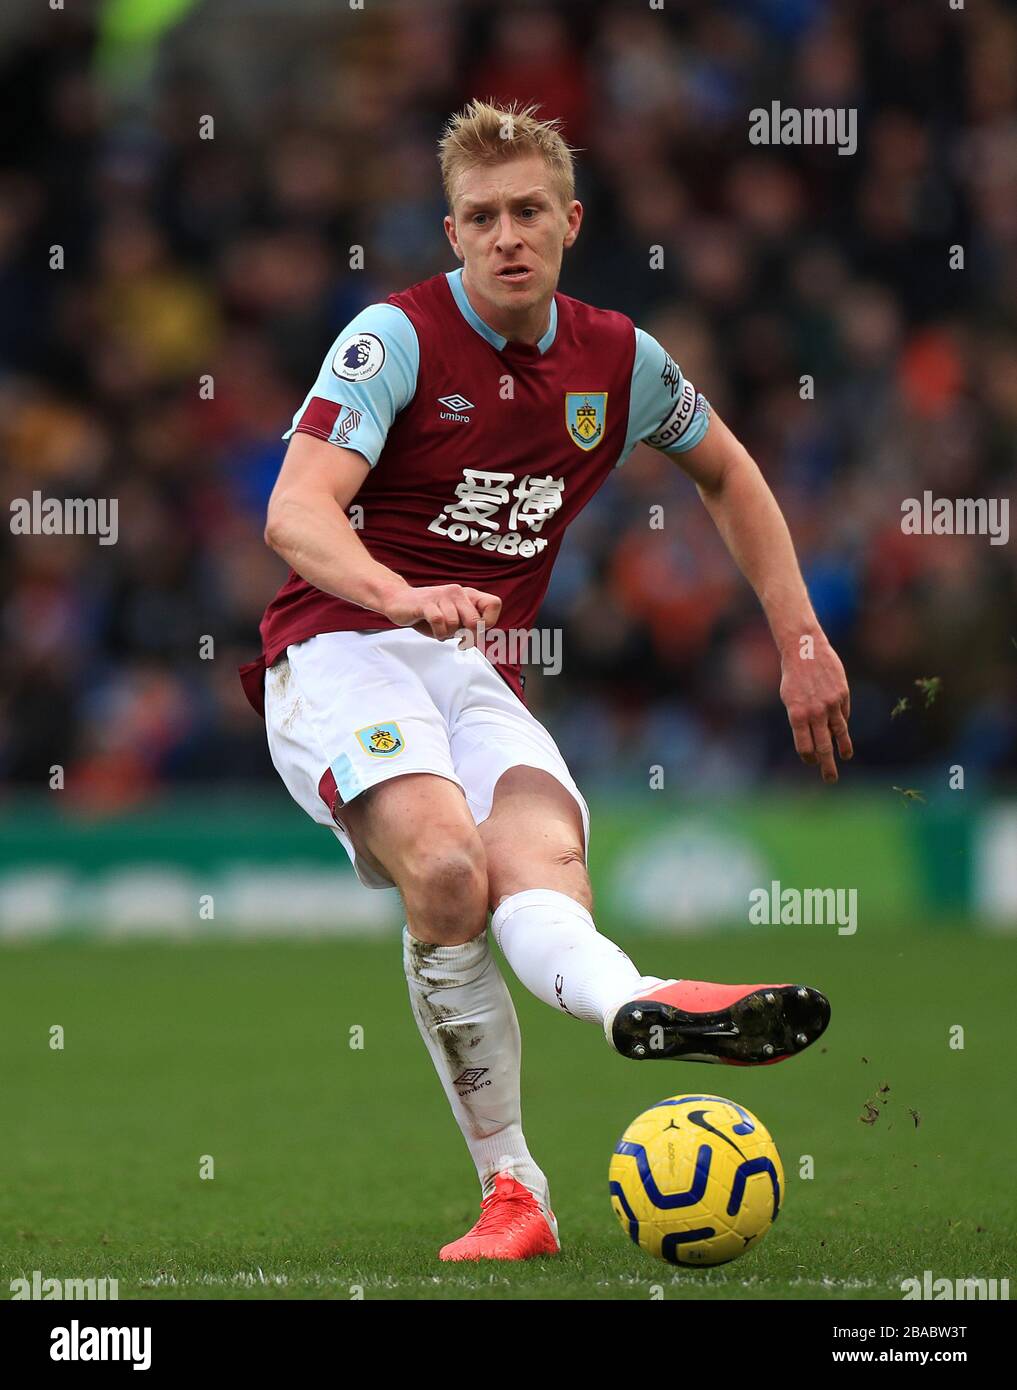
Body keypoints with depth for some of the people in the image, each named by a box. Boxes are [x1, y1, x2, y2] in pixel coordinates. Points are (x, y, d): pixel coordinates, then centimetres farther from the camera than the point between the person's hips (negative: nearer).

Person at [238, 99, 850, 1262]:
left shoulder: (617, 361, 11)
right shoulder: (398, 337, -6)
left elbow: (727, 475, 31)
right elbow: (296, 514, -19)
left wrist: (801, 640, 23)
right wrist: (403, 595, -39)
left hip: (484, 681, 4)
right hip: (343, 654, -4)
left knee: (539, 864, -30)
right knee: (447, 867, -34)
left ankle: (634, 1005, -61)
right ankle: (510, 1189, -39)